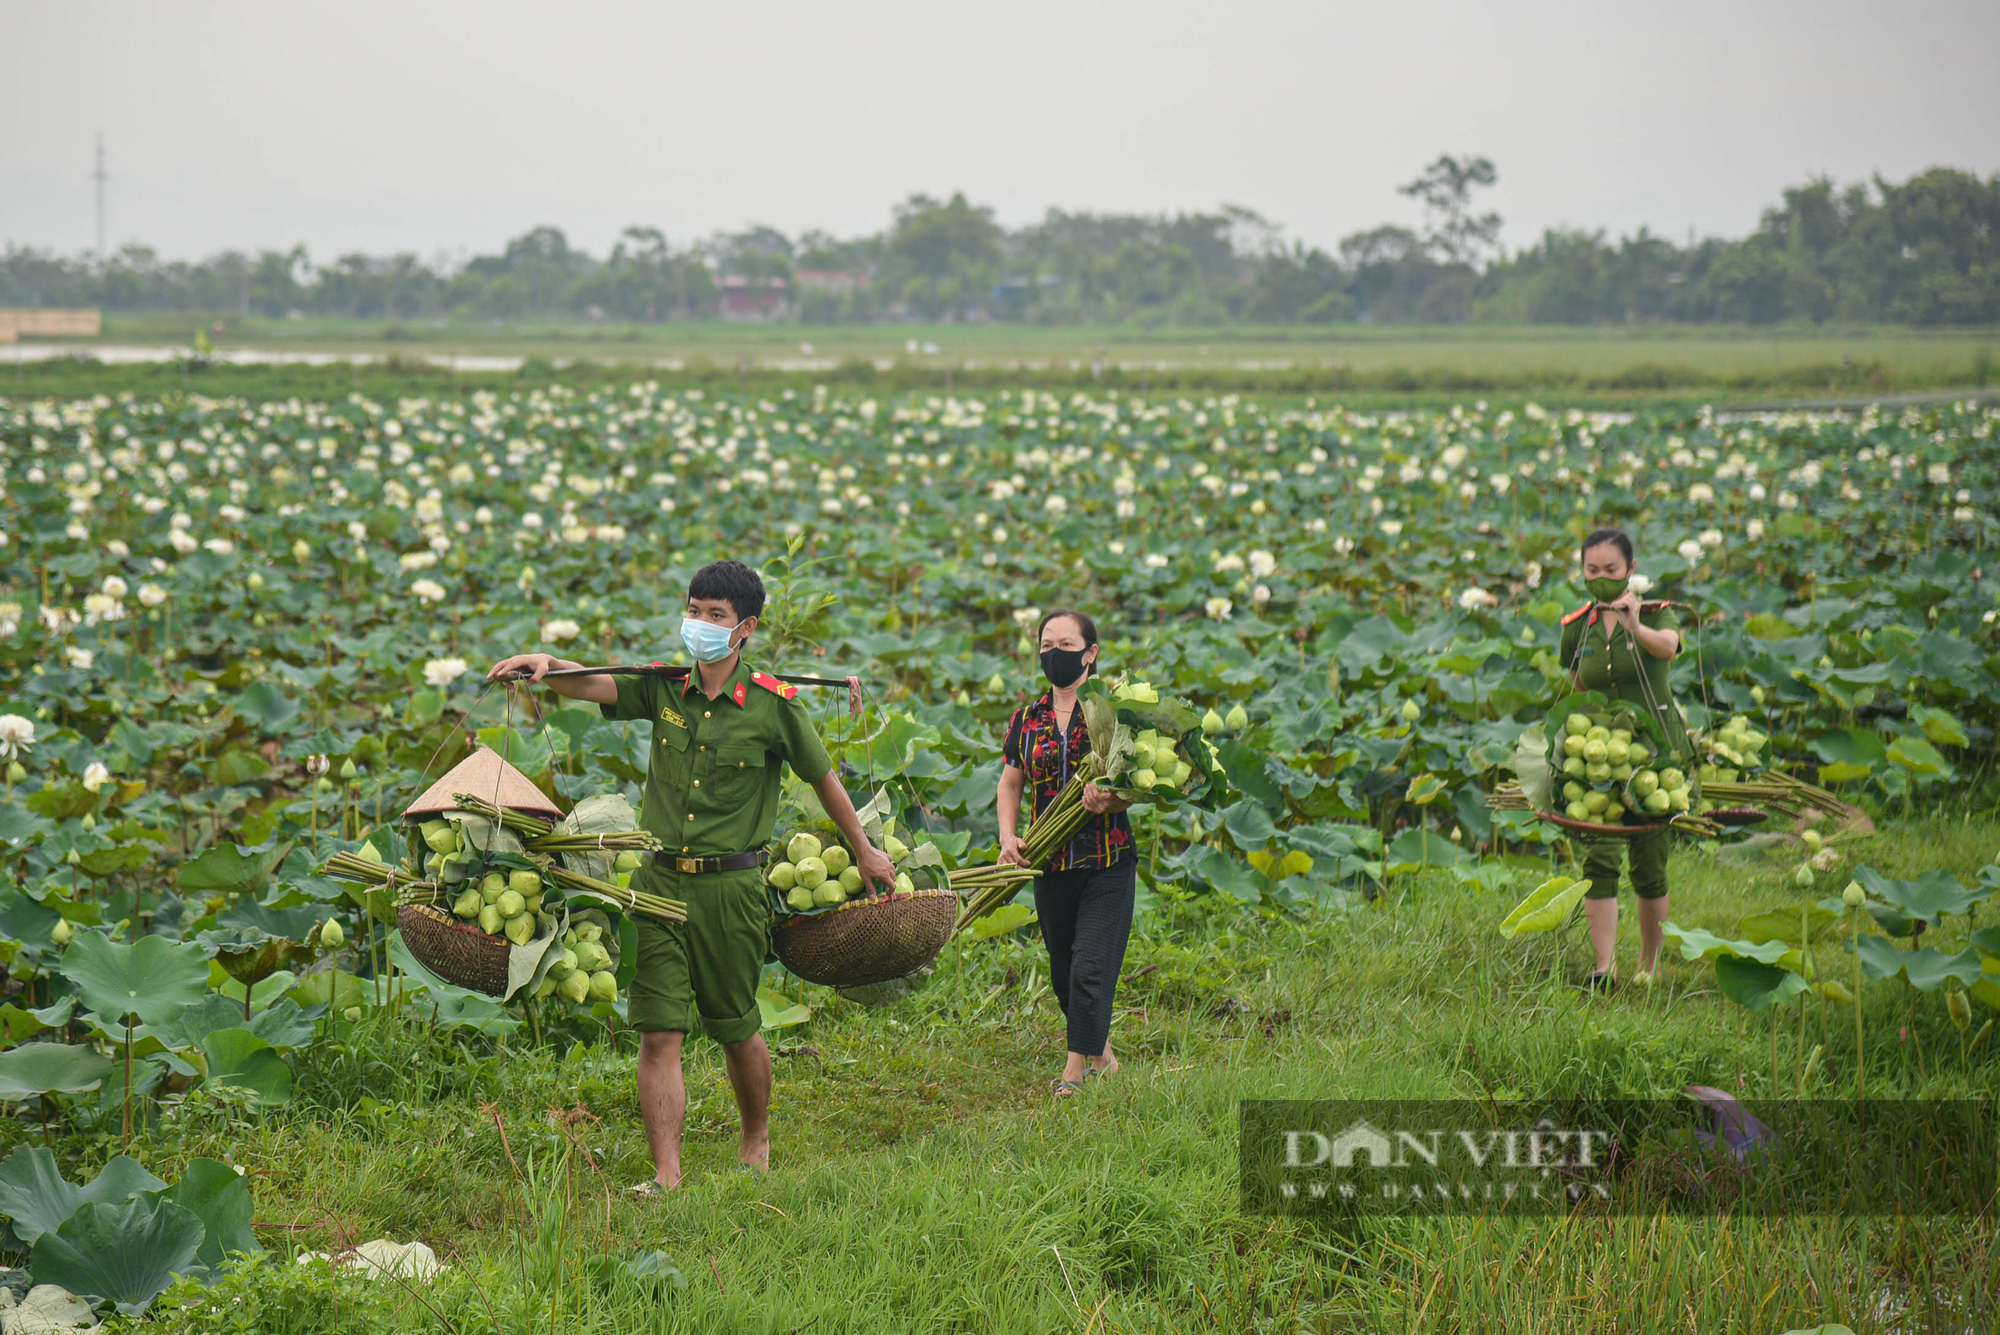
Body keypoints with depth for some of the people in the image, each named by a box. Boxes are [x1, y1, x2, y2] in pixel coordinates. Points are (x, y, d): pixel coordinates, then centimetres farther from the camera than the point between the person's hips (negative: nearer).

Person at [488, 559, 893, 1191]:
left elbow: (823, 778, 6)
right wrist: (546, 664, -32)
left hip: (730, 885, -2)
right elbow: (592, 686, -9)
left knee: (737, 1030, 11)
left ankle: (757, 1140, 37)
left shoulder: (774, 705, -5)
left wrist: (864, 850, 17)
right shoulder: (666, 687, 3)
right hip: (659, 879, 3)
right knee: (658, 1033, -5)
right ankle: (666, 1177, -4)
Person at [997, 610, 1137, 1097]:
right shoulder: (1027, 719, 9)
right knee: (1063, 974, 11)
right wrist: (1008, 837, -1)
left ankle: (1077, 1067, -2)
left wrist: (1110, 803, -25)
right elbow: (1011, 784, 15)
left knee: (1090, 967, -11)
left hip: (1108, 863, -4)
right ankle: (1102, 1055, 30)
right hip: (1051, 867, 4)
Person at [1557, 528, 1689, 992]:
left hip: (1655, 751, -2)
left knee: (1649, 868, 3)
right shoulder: (1576, 628, 5)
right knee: (1598, 859, -14)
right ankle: (1605, 968, -18)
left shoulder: (1656, 613, -6)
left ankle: (1649, 966, 20)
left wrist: (1636, 627, -50)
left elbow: (1668, 647, -30)